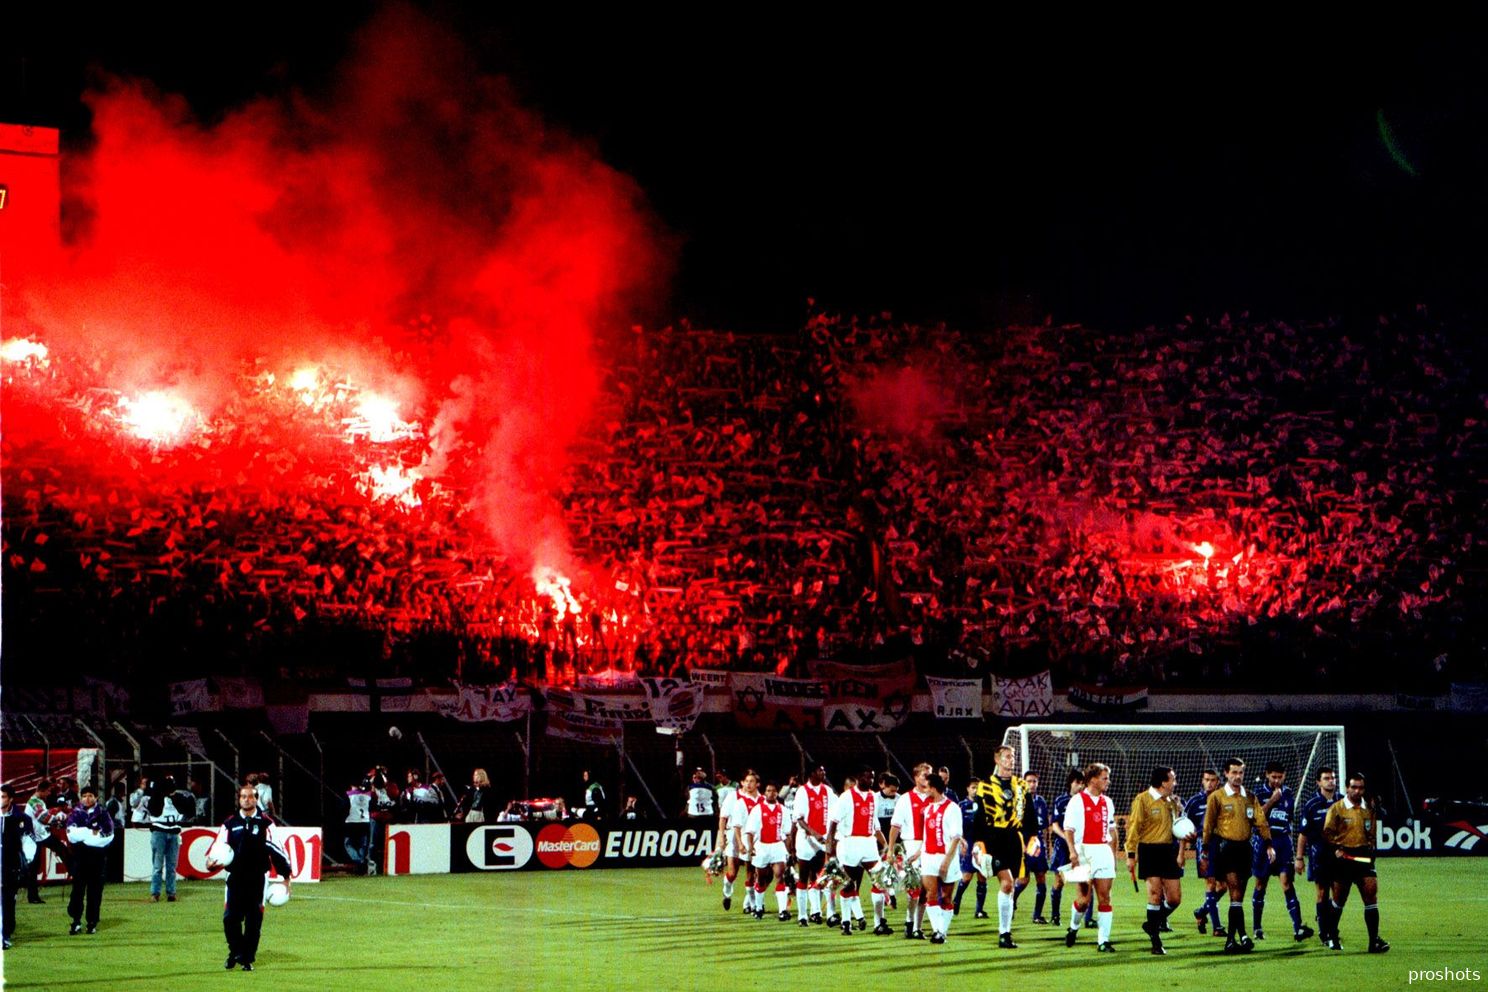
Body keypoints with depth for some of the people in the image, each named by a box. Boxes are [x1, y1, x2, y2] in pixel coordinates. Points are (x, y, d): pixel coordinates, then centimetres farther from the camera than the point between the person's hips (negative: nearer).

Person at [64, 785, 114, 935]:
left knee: (95, 891, 1)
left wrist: (82, 834, -7)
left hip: (98, 857, 0)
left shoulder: (103, 814, 8)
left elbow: (108, 835, -6)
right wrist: (92, 833, -11)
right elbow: (72, 833, -6)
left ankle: (92, 923, 6)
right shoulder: (75, 813, 10)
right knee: (78, 889, -6)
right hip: (79, 856, 0)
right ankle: (76, 921, -3)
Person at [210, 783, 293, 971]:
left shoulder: (265, 823, 1)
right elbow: (218, 846, 4)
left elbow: (277, 849, 1)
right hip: (235, 877, 2)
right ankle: (235, 953, 18)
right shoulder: (230, 823, 8)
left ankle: (247, 958, 12)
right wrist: (211, 861, -16)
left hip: (258, 878, -1)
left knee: (254, 919, 0)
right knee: (230, 918, -3)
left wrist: (286, 875, 0)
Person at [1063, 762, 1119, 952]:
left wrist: (1114, 854, 16)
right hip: (1084, 852, -5)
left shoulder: (1107, 802, 14)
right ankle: (1074, 928, 23)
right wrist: (1072, 851, -19)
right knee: (1084, 897, -5)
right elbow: (1068, 829, -8)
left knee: (1104, 897, -1)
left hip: (1104, 852, 5)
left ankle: (1104, 940, 0)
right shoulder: (1077, 801, -4)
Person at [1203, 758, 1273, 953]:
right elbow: (1208, 825, 1)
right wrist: (1205, 851, -2)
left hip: (1244, 847, 5)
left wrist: (1268, 844, -8)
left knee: (1239, 895, 7)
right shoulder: (1217, 797, 0)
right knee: (1235, 891, -16)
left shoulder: (1250, 798, 12)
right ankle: (1242, 936, -22)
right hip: (1226, 847, -5)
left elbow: (1261, 821, 4)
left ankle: (1231, 940, 14)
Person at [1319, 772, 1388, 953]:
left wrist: (1371, 853, 13)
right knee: (1339, 899, 6)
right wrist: (1335, 849, -14)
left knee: (1371, 892, -11)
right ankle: (1331, 936, 27)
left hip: (1363, 856, 2)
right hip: (1343, 857, -2)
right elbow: (1328, 832, -1)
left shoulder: (1369, 809, 11)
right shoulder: (1336, 808, 0)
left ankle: (1374, 941, -10)